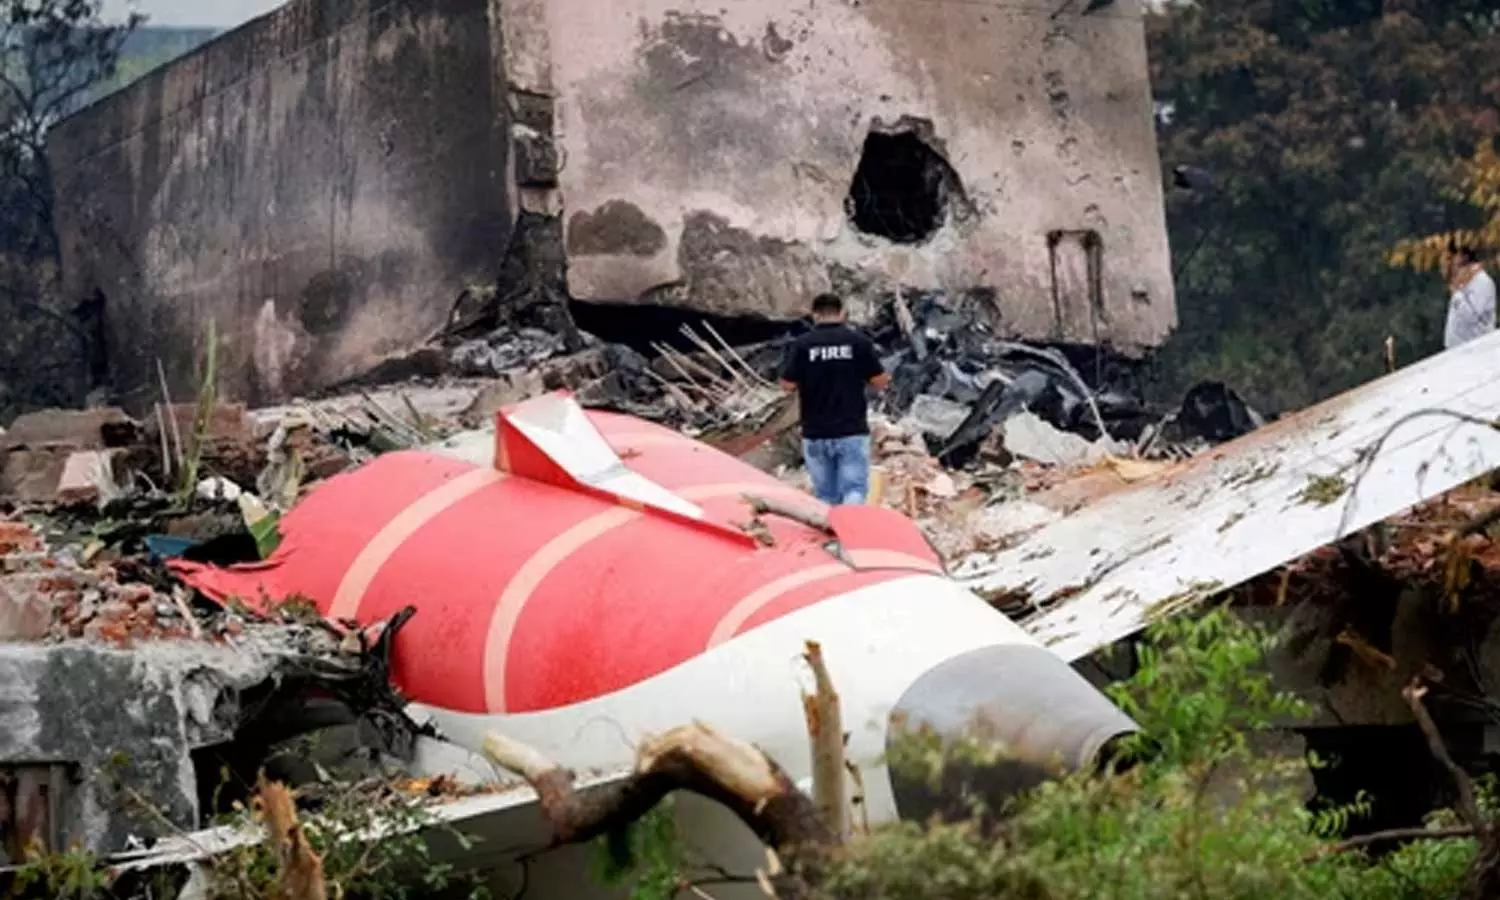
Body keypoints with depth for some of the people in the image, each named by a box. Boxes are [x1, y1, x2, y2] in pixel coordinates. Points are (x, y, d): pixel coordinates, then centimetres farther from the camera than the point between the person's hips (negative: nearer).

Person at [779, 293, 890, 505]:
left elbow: (787, 385, -3)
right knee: (854, 490, -4)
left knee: (826, 497, 11)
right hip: (852, 432, -1)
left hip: (816, 434, 1)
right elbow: (880, 381, -1)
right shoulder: (858, 341, -4)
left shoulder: (801, 345, -4)